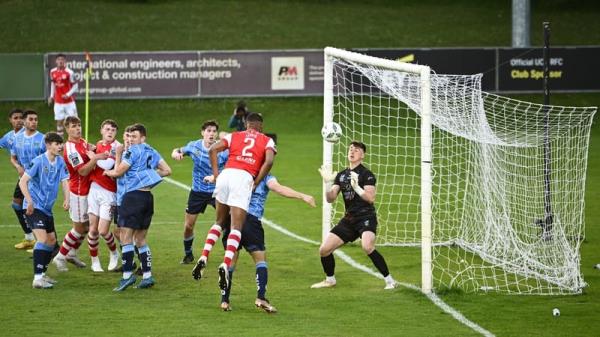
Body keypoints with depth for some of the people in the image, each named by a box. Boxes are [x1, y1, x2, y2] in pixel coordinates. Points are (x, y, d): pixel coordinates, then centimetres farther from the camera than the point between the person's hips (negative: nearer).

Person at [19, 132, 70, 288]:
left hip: (47, 208, 8)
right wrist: (30, 201, -27)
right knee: (43, 238, -19)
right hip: (34, 207, -8)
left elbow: (64, 181, 1)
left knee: (51, 240, 15)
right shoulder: (38, 161, -16)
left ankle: (41, 273, 29)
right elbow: (22, 181, -17)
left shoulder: (60, 162, 4)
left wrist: (66, 199, -18)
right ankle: (37, 278, -22)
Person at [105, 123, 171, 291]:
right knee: (140, 240, 13)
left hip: (133, 195, -8)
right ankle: (147, 276, 9)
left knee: (126, 238, -6)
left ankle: (127, 275, -11)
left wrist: (108, 172, 15)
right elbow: (167, 170, 16)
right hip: (148, 197, 8)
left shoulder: (133, 151, -8)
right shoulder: (151, 152, 14)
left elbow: (118, 172, -7)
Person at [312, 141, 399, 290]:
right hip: (349, 219, 7)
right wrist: (328, 182, -8)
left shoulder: (366, 174, -6)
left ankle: (389, 280, -24)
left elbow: (371, 198, -16)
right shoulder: (341, 175, 13)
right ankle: (330, 280, 28)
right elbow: (330, 199, 8)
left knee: (367, 247, -34)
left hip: (366, 217, -7)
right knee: (324, 249, 3)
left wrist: (356, 187, -28)